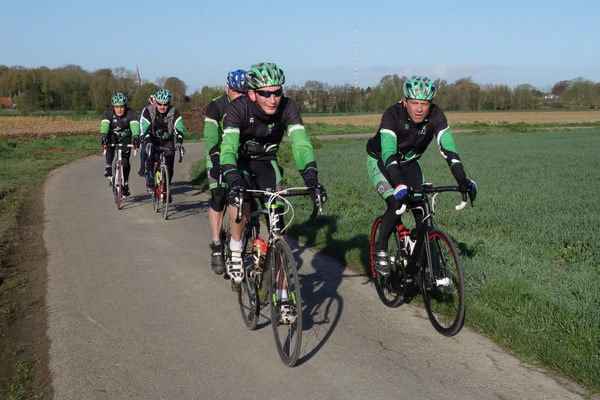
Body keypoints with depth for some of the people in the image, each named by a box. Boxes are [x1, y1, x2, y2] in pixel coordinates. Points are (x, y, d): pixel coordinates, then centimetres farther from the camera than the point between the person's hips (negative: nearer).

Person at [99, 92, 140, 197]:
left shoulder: (131, 113, -24)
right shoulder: (108, 112, -22)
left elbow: (134, 125, -38)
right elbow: (104, 125, -36)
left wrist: (136, 137, -57)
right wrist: (103, 137, -55)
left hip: (125, 138, 0)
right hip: (112, 136, 0)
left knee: (125, 160, -6)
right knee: (109, 145, -35)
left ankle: (126, 184, 10)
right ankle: (109, 168, -22)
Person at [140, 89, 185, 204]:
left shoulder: (174, 112, -15)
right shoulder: (148, 111, -17)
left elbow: (179, 128, -23)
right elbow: (145, 128, -25)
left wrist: (179, 142, -40)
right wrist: (148, 142, -41)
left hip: (167, 140, 1)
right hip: (152, 139, -1)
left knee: (169, 164, -12)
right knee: (150, 151, -33)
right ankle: (150, 177, -21)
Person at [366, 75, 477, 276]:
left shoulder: (436, 116, -23)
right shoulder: (392, 116, -34)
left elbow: (448, 149, -28)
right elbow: (389, 154, -43)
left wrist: (463, 180, -41)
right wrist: (400, 185, -57)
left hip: (409, 162, 4)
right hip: (381, 161, -4)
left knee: (422, 207, -10)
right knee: (397, 204, -23)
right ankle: (380, 250, -4)